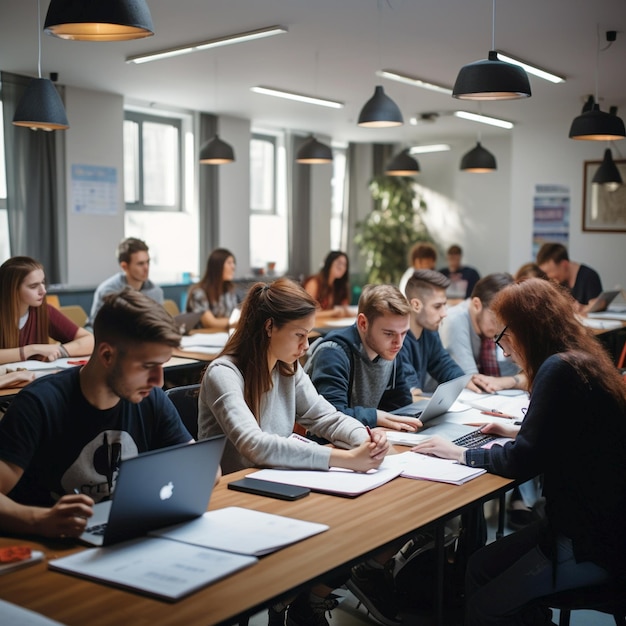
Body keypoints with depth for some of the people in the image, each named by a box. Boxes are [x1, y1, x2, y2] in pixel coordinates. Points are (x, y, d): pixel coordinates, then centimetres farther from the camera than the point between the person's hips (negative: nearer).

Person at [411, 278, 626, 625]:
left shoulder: (560, 369, -22)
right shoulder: (580, 360, 7)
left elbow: (523, 462, -19)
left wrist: (460, 453, -6)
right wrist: (517, 431, 19)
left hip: (593, 542, -10)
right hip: (589, 518, 10)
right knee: (479, 568, 13)